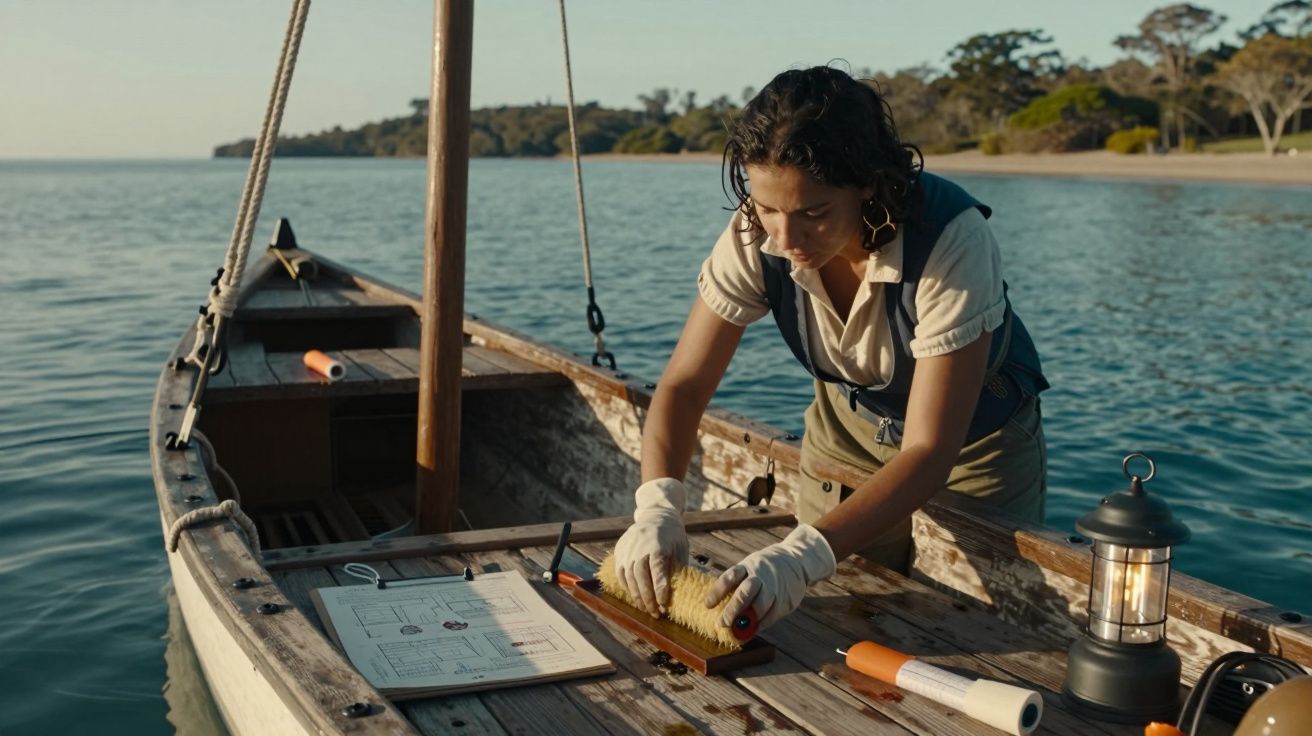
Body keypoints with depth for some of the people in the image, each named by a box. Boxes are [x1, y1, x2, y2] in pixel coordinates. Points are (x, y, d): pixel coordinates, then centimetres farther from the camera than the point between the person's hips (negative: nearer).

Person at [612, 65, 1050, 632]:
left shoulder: (951, 238, -37)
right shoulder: (756, 237, -25)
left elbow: (929, 453, -38)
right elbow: (684, 384, -20)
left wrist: (805, 554, -51)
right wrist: (657, 504, -39)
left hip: (975, 447, -3)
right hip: (847, 431, 3)